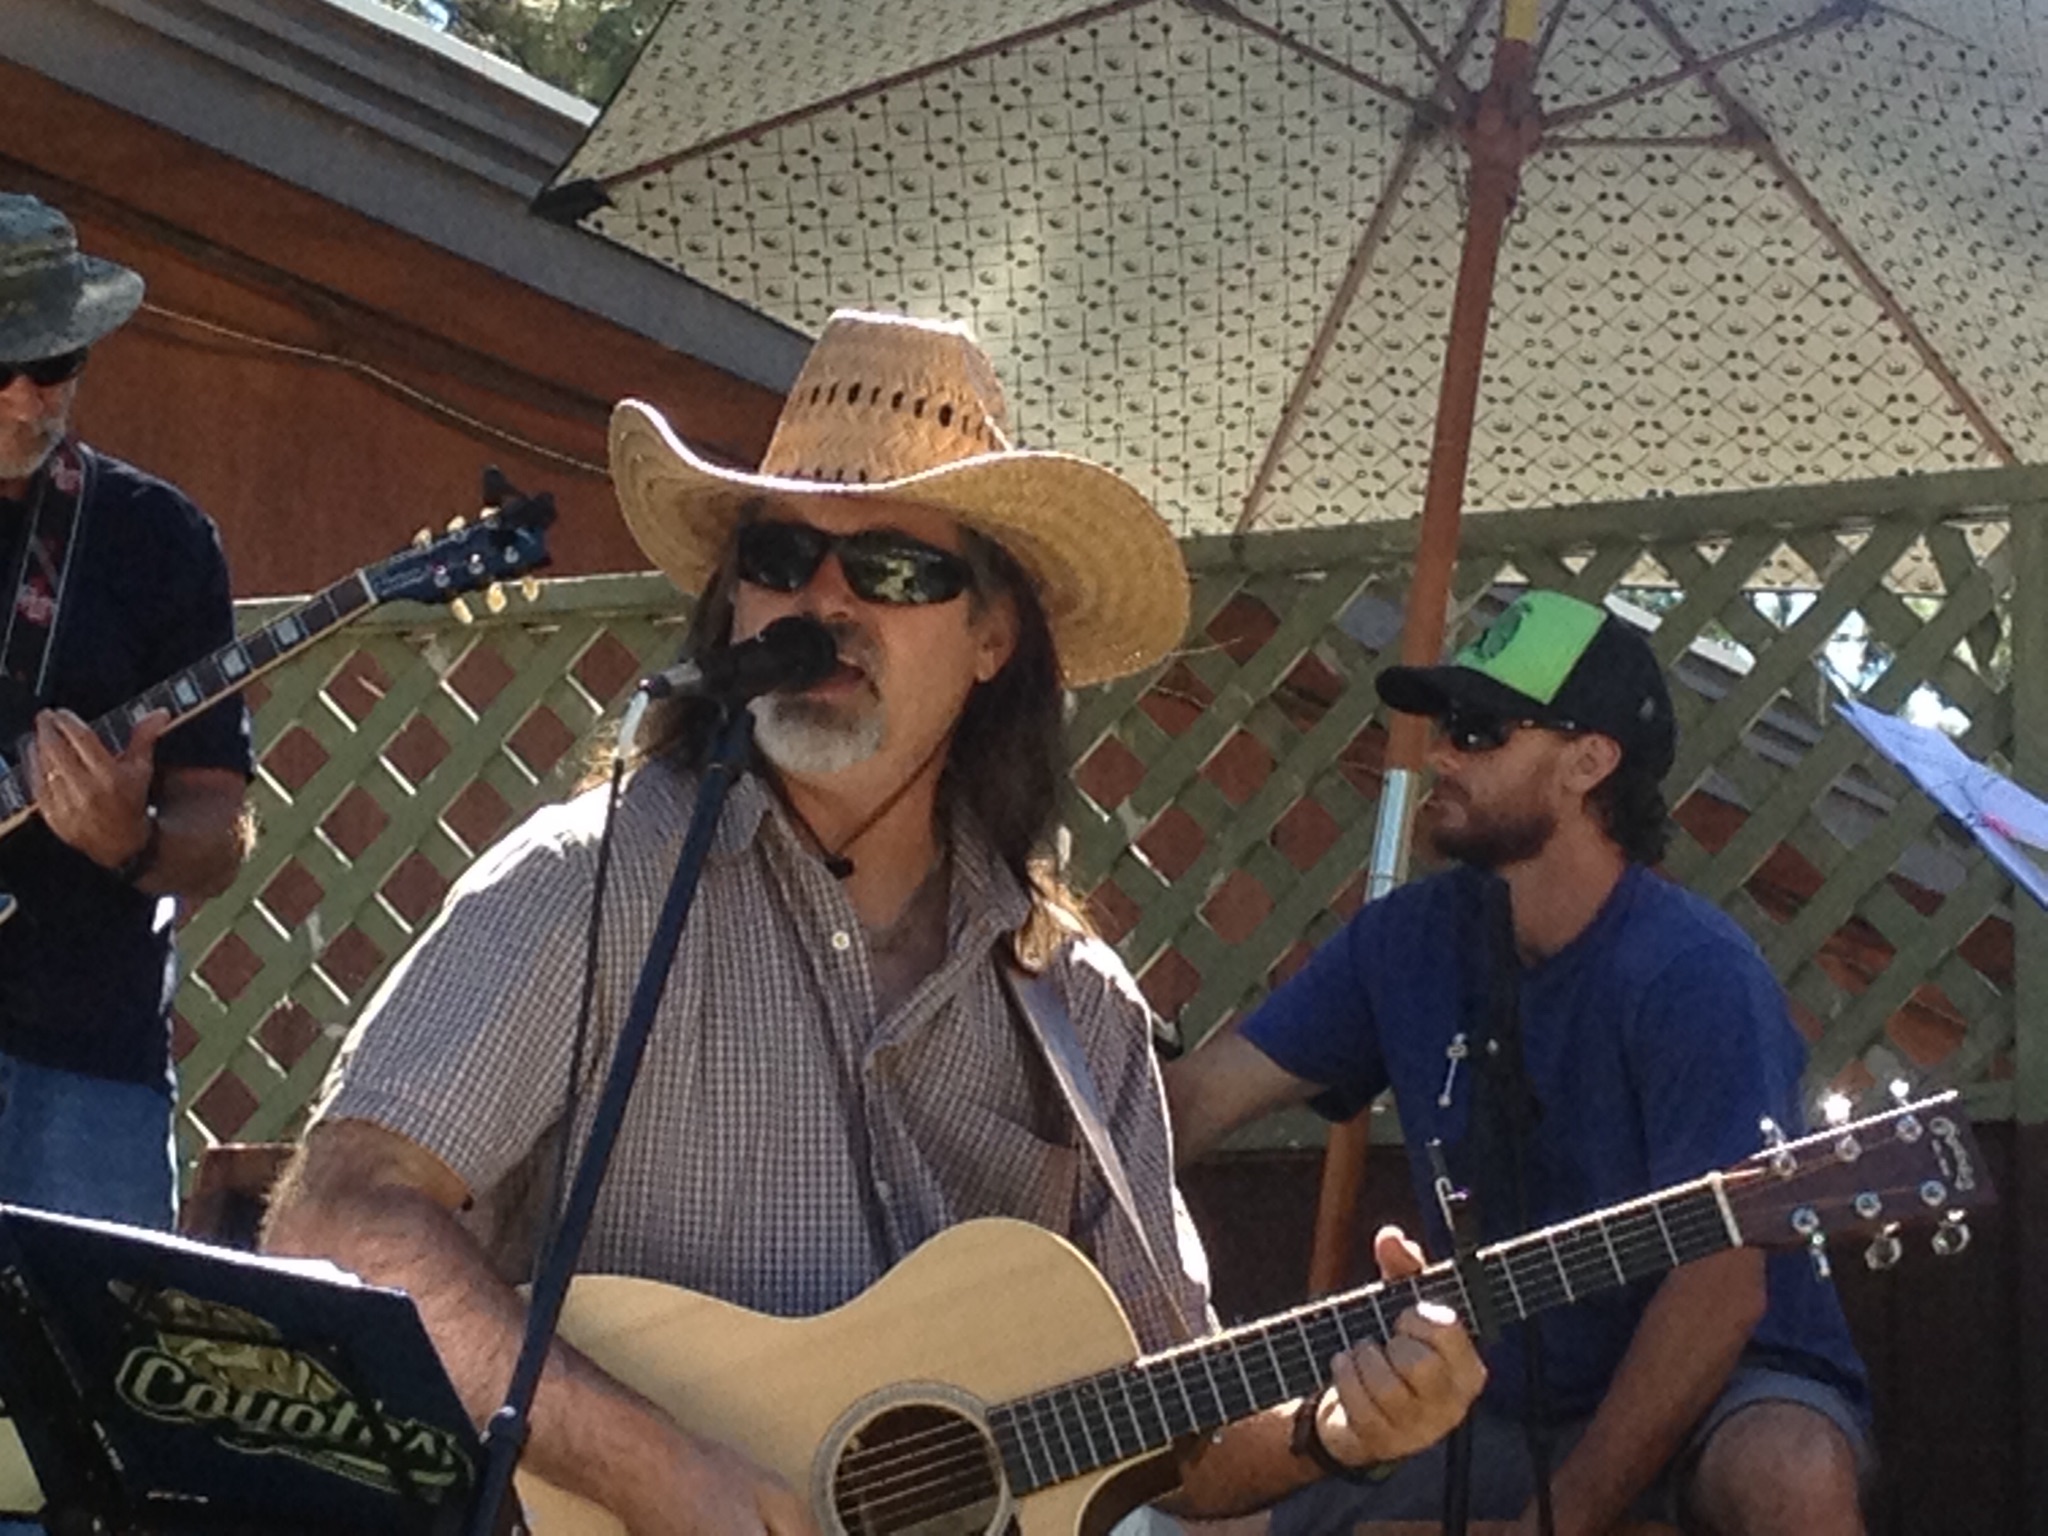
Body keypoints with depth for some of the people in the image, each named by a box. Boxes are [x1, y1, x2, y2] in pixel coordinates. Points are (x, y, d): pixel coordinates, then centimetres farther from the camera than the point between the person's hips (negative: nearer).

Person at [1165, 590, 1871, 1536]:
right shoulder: (1409, 941, 0)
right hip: (1499, 1405, 6)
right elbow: (1190, 1103, 0)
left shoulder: (1694, 976, -20)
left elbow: (1718, 1288, -25)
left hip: (1719, 1391, -6)